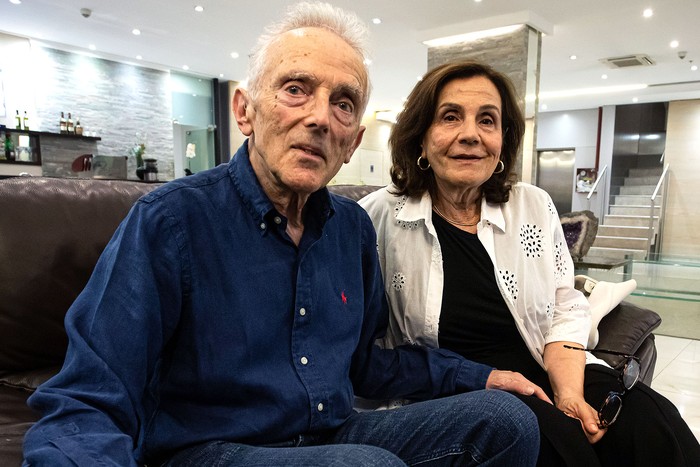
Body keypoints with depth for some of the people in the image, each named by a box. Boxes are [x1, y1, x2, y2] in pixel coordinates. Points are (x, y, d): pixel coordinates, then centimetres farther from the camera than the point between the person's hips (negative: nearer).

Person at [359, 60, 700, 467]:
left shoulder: (536, 206, 5)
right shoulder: (381, 216, -6)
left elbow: (565, 310, 7)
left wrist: (568, 393, -9)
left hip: (547, 370, 4)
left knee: (654, 428, -21)